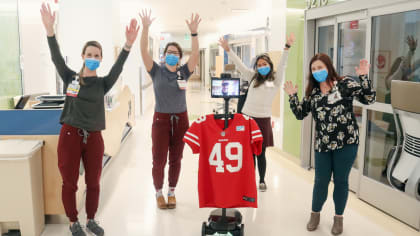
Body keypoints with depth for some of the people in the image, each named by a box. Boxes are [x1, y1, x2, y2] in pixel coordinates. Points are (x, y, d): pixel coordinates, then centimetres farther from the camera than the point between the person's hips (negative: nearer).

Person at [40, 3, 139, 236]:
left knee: (93, 183, 11)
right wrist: (49, 29, -27)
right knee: (69, 183, 8)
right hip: (69, 135, -1)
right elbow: (56, 58, -12)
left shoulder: (103, 83, 1)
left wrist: (128, 44, -31)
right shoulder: (70, 77, 1)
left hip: (93, 137, 1)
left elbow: (118, 67, -15)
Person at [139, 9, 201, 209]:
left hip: (180, 119, 2)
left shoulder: (183, 72, 3)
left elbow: (196, 54, -10)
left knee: (176, 159, 10)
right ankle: (159, 193, 20)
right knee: (159, 159, 1)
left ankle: (171, 192, 25)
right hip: (161, 119, -2)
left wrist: (194, 32, -20)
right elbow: (144, 52, -12)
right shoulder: (157, 71, -1)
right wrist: (145, 28, -22)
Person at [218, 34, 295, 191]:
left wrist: (287, 47, -19)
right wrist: (227, 49, -1)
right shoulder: (253, 77, 11)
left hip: (263, 119, -2)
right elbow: (239, 64, 6)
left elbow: (282, 65, -7)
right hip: (247, 117, 2)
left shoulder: (275, 80, 5)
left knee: (260, 153, 7)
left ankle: (262, 180, 23)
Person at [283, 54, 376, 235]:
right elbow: (300, 114, 12)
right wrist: (292, 96, 2)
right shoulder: (312, 92, 9)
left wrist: (364, 77, -18)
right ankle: (315, 214, 31)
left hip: (346, 142, -3)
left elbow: (369, 99, -8)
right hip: (322, 144, 3)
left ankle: (338, 218, 28)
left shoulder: (345, 84, -3)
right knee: (321, 181, 8)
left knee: (341, 180, 9)